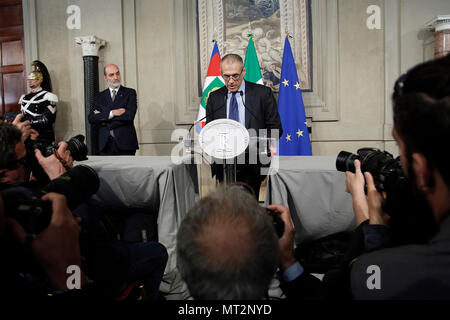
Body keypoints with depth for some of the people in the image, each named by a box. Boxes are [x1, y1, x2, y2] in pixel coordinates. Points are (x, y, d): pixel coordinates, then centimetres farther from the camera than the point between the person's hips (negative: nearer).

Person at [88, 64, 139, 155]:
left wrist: (102, 116, -4)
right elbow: (91, 118, 1)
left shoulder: (130, 93, 5)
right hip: (106, 144, 2)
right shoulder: (100, 97, 14)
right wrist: (111, 113, -13)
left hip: (125, 144, -2)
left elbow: (129, 116, -10)